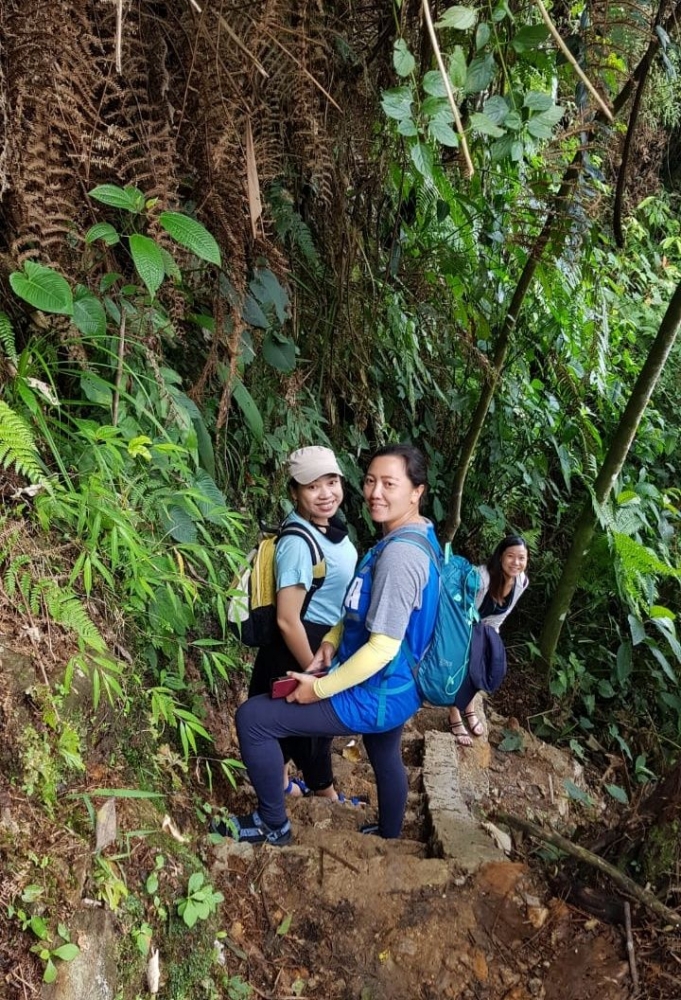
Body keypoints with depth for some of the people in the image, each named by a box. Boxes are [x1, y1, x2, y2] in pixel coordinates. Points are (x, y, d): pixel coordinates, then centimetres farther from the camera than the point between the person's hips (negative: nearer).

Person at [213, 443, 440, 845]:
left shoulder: (399, 555, -30)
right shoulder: (417, 535, 1)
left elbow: (382, 648, -29)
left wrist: (320, 688, -19)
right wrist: (331, 641, 1)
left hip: (377, 694, -10)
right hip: (399, 685, 10)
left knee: (252, 717, -7)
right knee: (387, 759, 33)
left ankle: (273, 824, 12)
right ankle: (390, 834, 58)